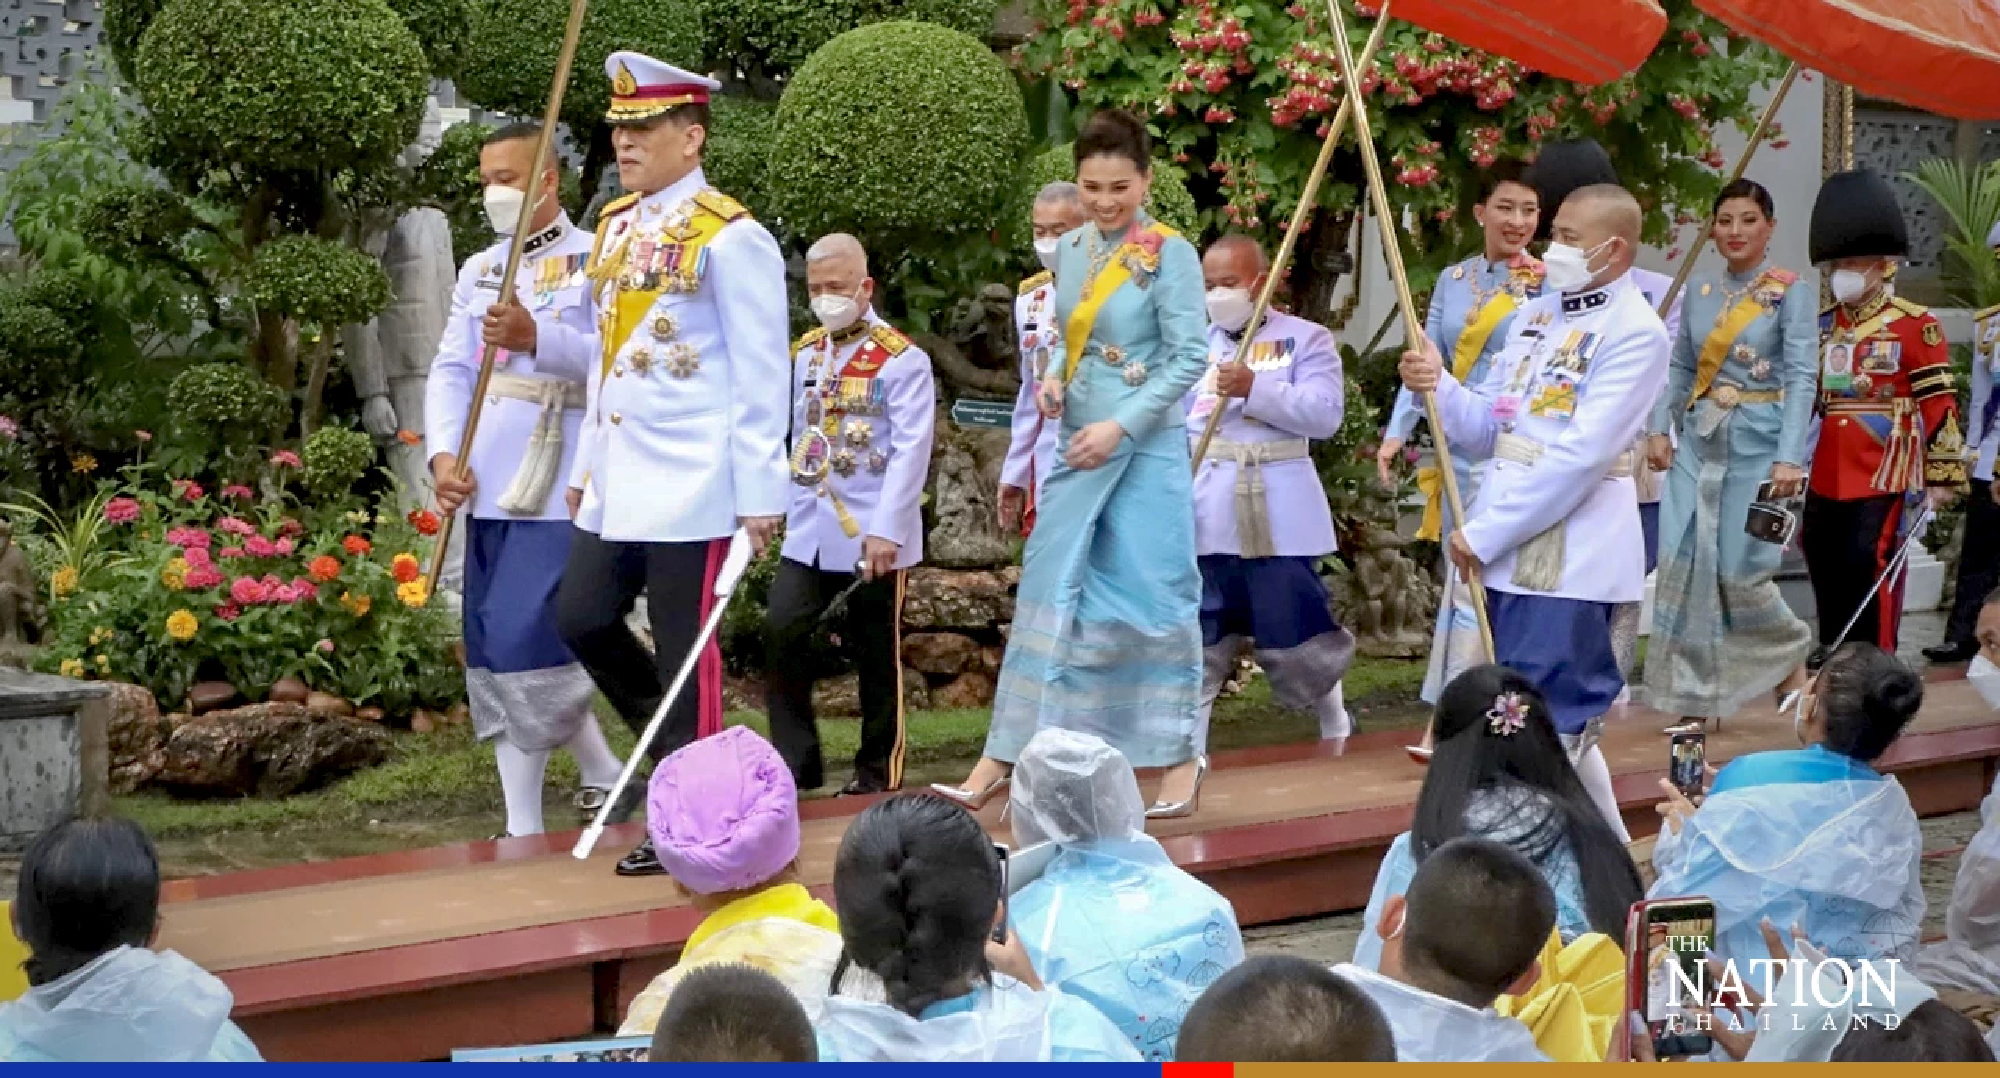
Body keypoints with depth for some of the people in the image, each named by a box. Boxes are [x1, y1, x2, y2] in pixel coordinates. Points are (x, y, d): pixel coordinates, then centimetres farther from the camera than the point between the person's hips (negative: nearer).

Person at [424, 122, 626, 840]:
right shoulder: (479, 270, 17)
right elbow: (451, 370, 11)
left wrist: (537, 338, -30)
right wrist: (444, 455, -5)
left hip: (562, 489, -7)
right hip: (491, 487, 7)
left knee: (526, 645, -12)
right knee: (494, 654, 7)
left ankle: (525, 826, 1)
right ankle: (601, 774, 17)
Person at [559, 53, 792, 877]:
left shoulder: (729, 237, -11)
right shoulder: (614, 226, 12)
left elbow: (762, 375, -11)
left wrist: (761, 493, -13)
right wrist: (585, 464, 20)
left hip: (690, 482, -8)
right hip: (617, 478, 8)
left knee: (683, 645, -1)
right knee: (582, 619, 8)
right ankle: (675, 749, 28)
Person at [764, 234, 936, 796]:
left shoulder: (902, 359, -9)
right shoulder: (804, 353, 10)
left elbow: (911, 450, -15)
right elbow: (794, 433, 14)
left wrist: (886, 529, -20)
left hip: (872, 533, -5)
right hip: (809, 528, 5)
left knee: (876, 655, 5)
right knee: (781, 635, -6)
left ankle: (878, 771, 17)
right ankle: (794, 765, 3)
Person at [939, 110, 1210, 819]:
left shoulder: (1169, 254, -9)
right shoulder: (1071, 251, 8)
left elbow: (1190, 356, -13)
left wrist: (1119, 427, -19)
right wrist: (1054, 382, -1)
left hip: (1145, 449, -6)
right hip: (1078, 446, 6)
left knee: (1151, 595, -1)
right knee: (1049, 593, 5)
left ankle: (1181, 758, 13)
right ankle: (1002, 759, 7)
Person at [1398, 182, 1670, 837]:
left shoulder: (1636, 333, -11)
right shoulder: (1534, 314, 13)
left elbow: (1581, 455, -19)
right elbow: (1488, 431, 13)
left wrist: (1485, 534, -17)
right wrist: (1438, 386, -8)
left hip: (1573, 550, -8)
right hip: (1508, 546, 8)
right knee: (1568, 712, 16)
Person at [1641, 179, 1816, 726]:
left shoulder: (1789, 292, -6)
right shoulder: (1700, 290, 9)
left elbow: (1802, 376, -12)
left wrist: (1789, 458, -20)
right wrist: (1660, 429, 2)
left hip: (1756, 441, -5)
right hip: (1700, 440, 5)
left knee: (1741, 568, -5)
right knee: (1686, 561, -1)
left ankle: (1791, 653, 24)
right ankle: (1695, 693, 8)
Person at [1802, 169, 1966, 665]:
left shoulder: (1916, 325, -5)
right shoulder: (1818, 327, 12)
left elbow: (1939, 404, -6)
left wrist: (1942, 475, -8)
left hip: (1883, 475, -6)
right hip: (1825, 476, 6)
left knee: (1873, 568, -6)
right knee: (1826, 570, 12)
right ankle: (1833, 655, 26)